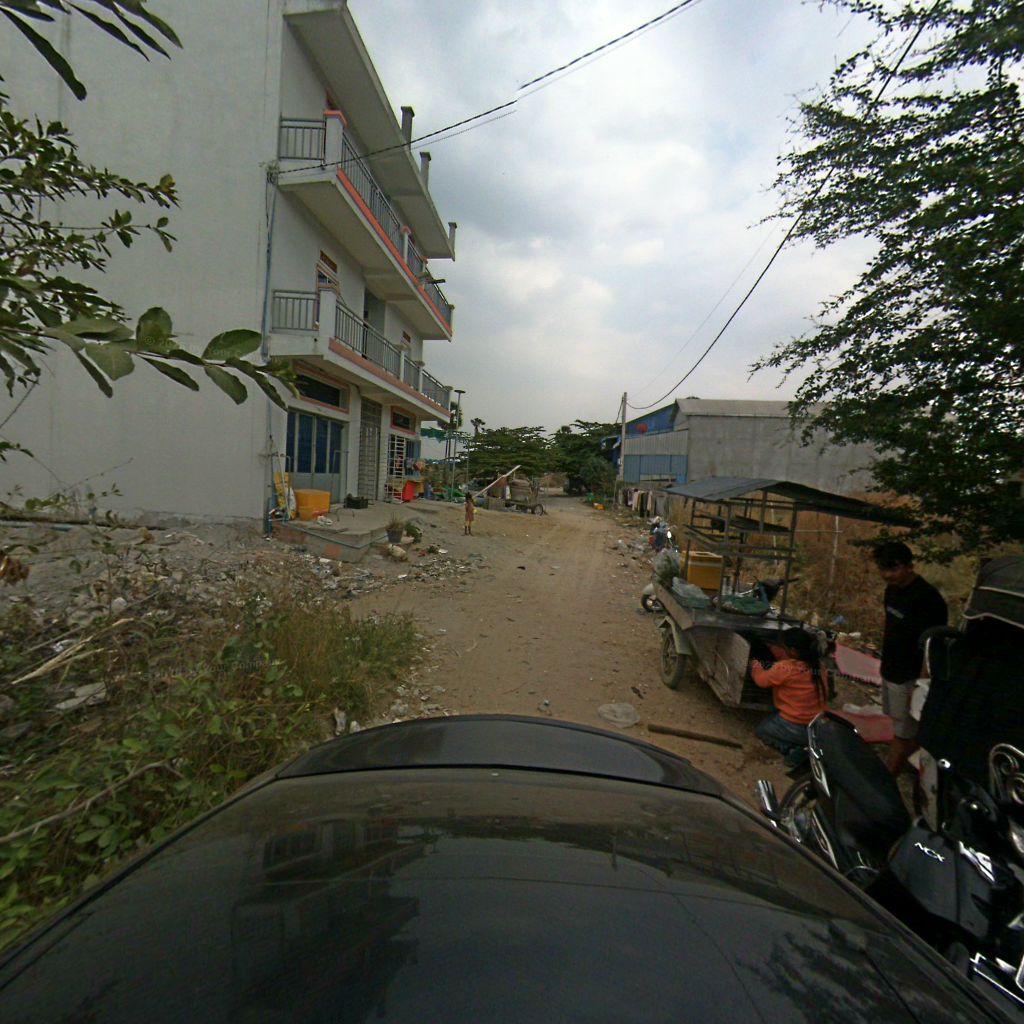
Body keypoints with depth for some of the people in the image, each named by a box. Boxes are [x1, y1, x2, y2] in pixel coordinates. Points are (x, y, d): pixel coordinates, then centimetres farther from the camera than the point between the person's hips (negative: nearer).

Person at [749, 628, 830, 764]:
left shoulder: (785, 668, -22)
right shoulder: (816, 664, -3)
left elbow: (761, 679, -4)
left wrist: (755, 665, 14)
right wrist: (773, 648, 20)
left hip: (796, 729, -6)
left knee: (761, 728, 22)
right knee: (771, 721, 31)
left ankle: (792, 749, -1)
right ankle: (809, 746, 11)